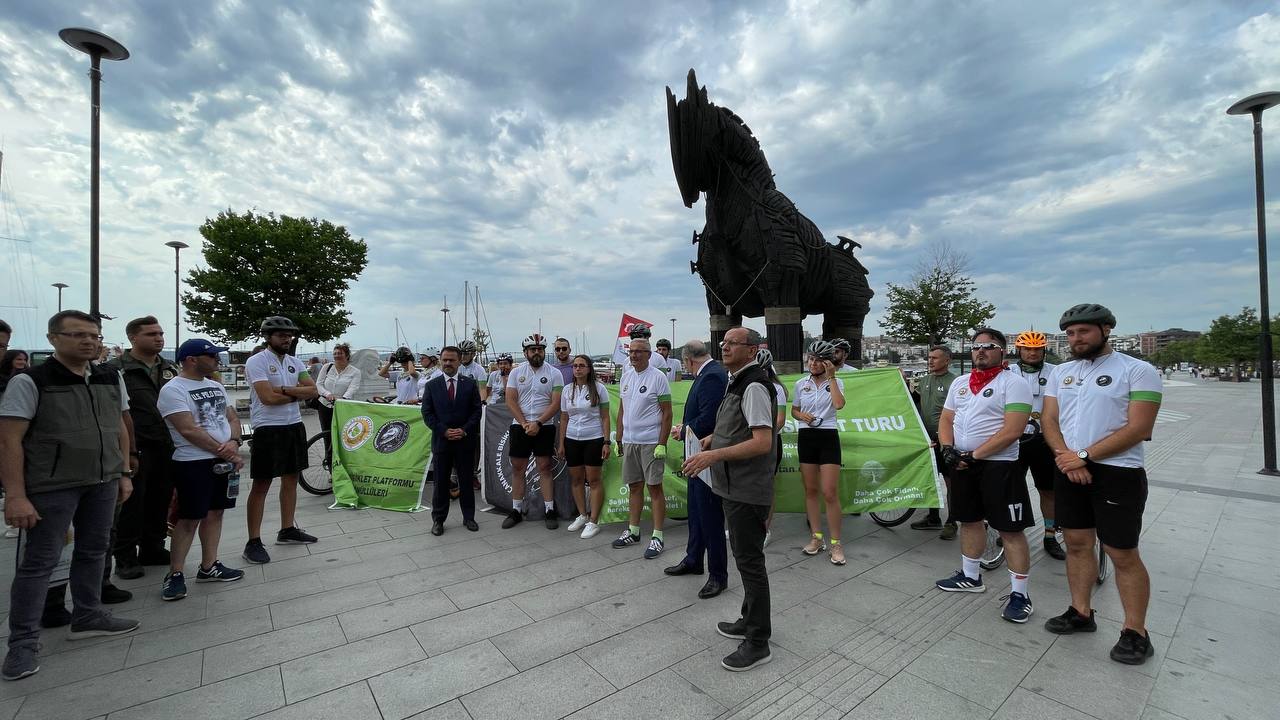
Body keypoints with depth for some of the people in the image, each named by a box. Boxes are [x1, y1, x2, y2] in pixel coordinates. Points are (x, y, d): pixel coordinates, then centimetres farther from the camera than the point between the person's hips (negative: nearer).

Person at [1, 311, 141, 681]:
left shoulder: (111, 379, 5)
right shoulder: (30, 382, -10)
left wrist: (124, 473, 10)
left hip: (103, 482, 5)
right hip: (52, 485, -5)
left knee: (94, 551, 15)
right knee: (39, 560, 3)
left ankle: (87, 617, 29)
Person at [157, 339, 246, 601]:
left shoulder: (217, 386, 12)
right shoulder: (173, 390, -11)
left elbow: (232, 418, 11)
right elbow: (188, 430, -18)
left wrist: (234, 443, -9)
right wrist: (223, 451, -14)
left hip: (226, 461, 7)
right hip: (193, 463, -7)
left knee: (215, 513, 11)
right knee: (190, 518, -3)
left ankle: (209, 567, 21)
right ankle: (175, 574, 10)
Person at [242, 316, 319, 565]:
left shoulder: (294, 362, 9)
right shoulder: (256, 362, -10)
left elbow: (313, 390, -2)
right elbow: (268, 397, -21)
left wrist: (284, 390, -15)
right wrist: (298, 393, -8)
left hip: (294, 426, 7)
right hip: (268, 429, -7)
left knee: (291, 479, 14)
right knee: (261, 485, 0)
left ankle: (287, 530, 27)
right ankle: (253, 542, 8)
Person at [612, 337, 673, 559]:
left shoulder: (658, 377, -8)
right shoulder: (626, 376, 11)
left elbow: (667, 413, -9)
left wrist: (662, 444, -14)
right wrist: (619, 438, 14)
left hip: (651, 442, -6)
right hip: (629, 441, 6)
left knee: (654, 488, 1)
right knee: (634, 486, 14)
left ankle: (657, 537, 10)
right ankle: (633, 531, 26)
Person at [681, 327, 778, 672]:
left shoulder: (753, 386, -19)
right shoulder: (737, 382, 12)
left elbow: (762, 442, -26)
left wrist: (713, 455, -28)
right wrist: (717, 437, 11)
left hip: (748, 489, -10)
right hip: (735, 486, 10)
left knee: (750, 561, 2)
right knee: (744, 556, 22)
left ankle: (758, 643, 18)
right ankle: (751, 620, 40)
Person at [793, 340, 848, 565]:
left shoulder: (836, 382, -1)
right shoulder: (801, 383, 5)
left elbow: (839, 404, -20)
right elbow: (794, 410, 14)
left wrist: (831, 377, -16)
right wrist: (802, 415, -8)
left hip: (828, 437, -3)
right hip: (806, 437, 3)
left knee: (830, 493, -5)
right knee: (810, 490, 9)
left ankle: (836, 543, 7)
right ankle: (817, 537, 21)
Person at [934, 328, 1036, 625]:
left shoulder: (1013, 383, -9)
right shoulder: (960, 382, 12)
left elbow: (1011, 431, -17)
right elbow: (946, 419, 13)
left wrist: (974, 456, -18)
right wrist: (948, 449, -5)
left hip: (997, 465, -6)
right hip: (961, 463, 7)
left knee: (1010, 529, -1)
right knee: (970, 520, 17)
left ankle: (1020, 594, 11)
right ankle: (970, 577, 31)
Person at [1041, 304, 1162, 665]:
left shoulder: (1138, 371, -6)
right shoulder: (1061, 372, 10)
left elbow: (1139, 428, -13)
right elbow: (1049, 419, 6)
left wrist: (1084, 456, -17)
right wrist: (1065, 456, -10)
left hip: (1117, 473, -5)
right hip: (1068, 471, 5)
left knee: (1122, 554, 2)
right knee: (1077, 544, 13)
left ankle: (1135, 632, 17)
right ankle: (1081, 613, 26)